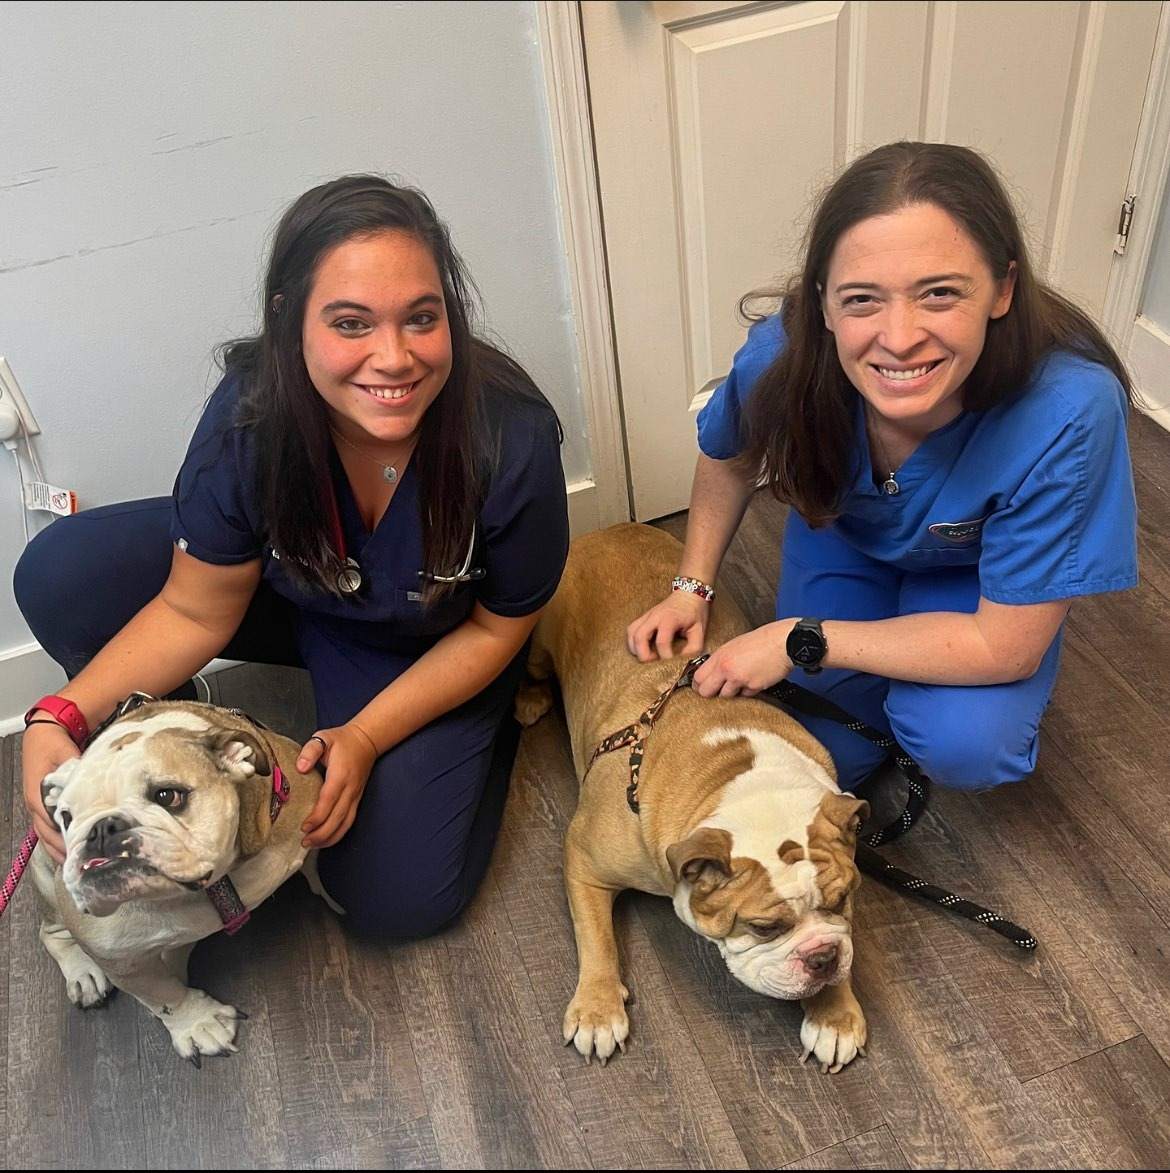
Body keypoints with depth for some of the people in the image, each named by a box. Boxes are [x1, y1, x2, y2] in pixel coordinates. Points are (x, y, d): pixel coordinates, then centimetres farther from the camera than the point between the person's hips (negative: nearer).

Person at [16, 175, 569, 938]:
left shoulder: (512, 440, -35)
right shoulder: (250, 415, -30)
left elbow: (496, 628, -17)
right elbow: (195, 611, -17)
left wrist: (365, 737, -24)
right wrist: (62, 717, -30)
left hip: (431, 645, -2)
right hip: (283, 588, 2)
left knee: (396, 898, -9)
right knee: (59, 576, -18)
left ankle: (493, 721, 16)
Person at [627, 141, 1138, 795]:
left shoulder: (1069, 415, -41)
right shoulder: (784, 356, -33)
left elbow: (1005, 644, -31)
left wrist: (800, 641, -30)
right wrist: (692, 588, -11)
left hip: (976, 576, -1)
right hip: (843, 539, 2)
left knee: (964, 746, -26)